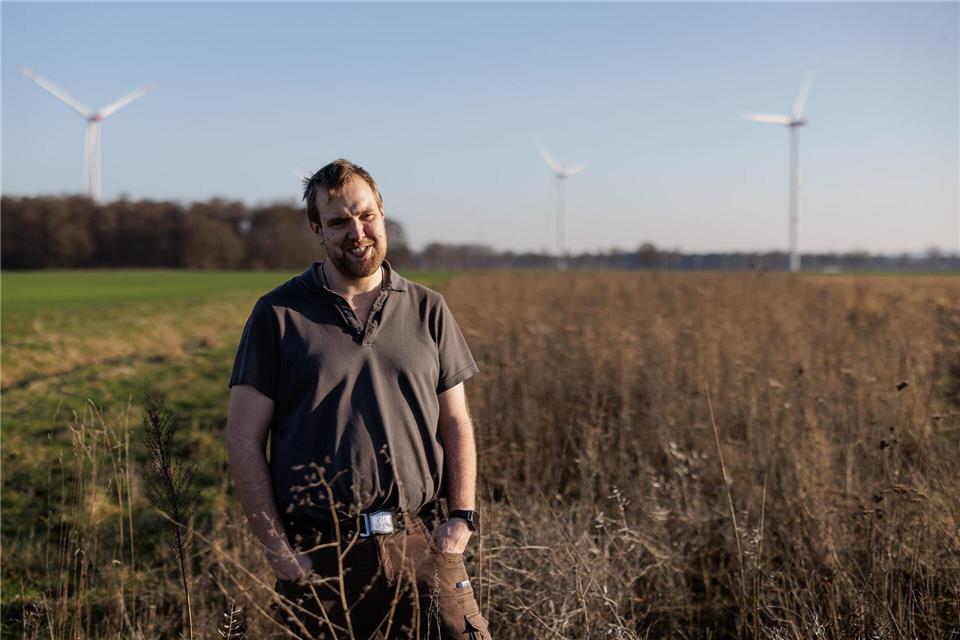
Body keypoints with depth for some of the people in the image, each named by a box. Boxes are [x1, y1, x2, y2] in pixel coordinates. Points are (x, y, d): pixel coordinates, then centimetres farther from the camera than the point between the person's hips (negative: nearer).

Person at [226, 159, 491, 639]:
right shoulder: (278, 314, 1)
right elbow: (244, 440, 0)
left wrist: (461, 517, 0)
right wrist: (277, 547, -6)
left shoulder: (427, 310, 9)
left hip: (421, 544, 2)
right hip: (320, 557, -1)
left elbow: (455, 424, 12)